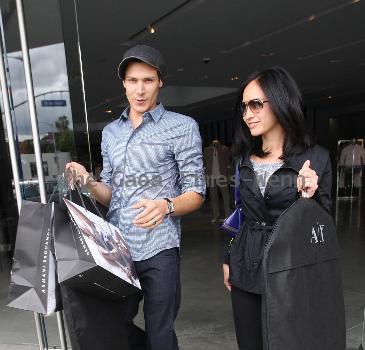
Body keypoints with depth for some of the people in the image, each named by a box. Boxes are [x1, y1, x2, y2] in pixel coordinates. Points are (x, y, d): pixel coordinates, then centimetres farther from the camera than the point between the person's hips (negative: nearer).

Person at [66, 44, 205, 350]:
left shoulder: (182, 127, -2)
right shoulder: (111, 131, 13)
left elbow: (196, 192, -4)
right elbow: (110, 194, 15)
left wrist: (166, 206, -24)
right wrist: (89, 182, -5)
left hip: (159, 248, -4)